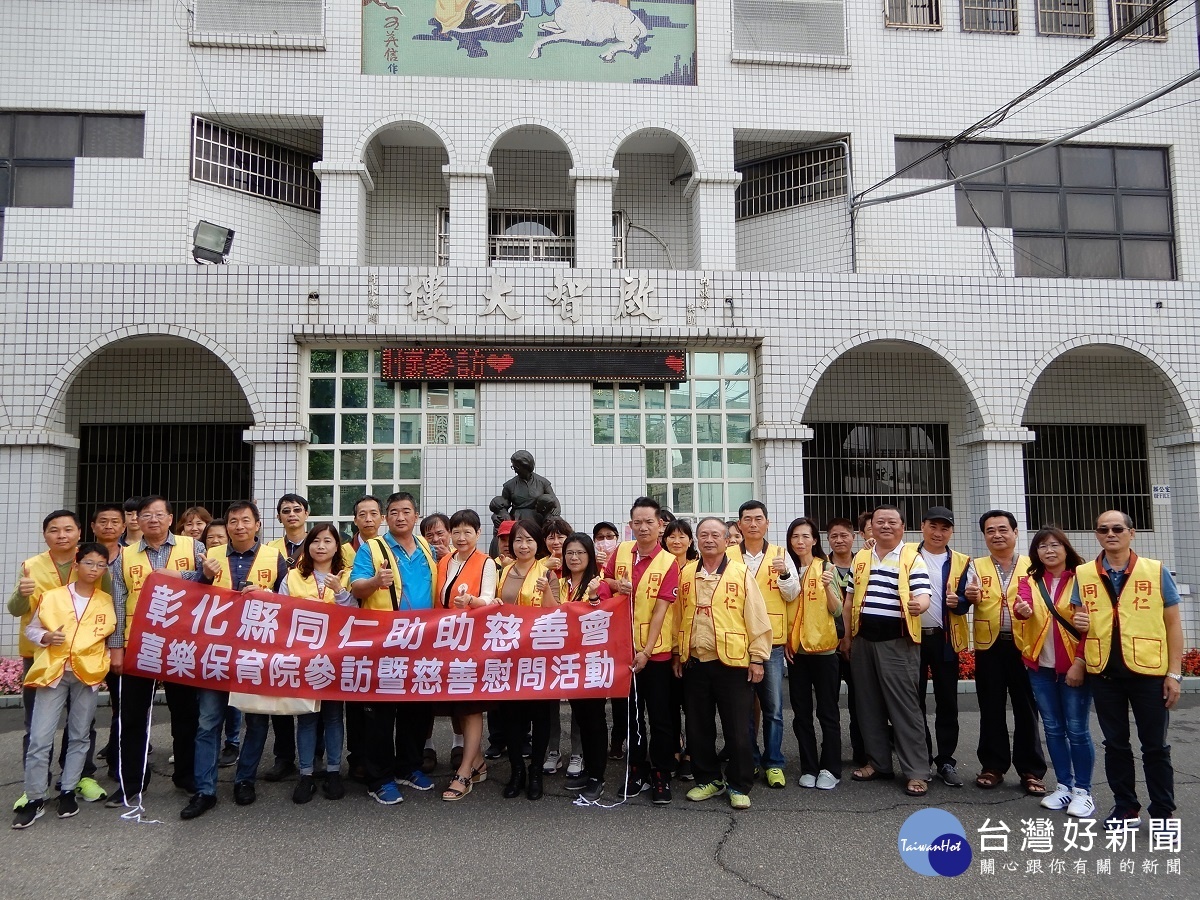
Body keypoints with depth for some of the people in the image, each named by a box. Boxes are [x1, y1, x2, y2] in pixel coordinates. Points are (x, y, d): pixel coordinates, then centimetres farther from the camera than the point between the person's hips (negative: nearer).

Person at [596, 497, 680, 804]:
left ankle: (661, 776, 17)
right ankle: (636, 771, 27)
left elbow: (660, 611, -13)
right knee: (631, 713, 14)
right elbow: (605, 581, 17)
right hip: (624, 648, 4)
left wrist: (646, 651, -17)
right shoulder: (620, 552, 2)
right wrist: (615, 584, -7)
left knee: (660, 716, 5)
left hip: (656, 651, -4)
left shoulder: (668, 563, -10)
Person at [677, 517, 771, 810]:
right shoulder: (685, 574, 7)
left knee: (737, 729, 3)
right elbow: (678, 616, 11)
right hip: (694, 663, 4)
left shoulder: (741, 574, -3)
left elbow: (757, 618, -4)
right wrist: (678, 654, 8)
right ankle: (708, 779, 27)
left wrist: (757, 657, -7)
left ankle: (739, 786, 17)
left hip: (732, 662, -3)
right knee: (698, 727, 11)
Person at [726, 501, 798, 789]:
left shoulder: (780, 554, 6)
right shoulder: (728, 556, 4)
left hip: (772, 642, 0)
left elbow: (792, 595, 3)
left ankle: (773, 763, 15)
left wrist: (785, 575, -14)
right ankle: (748, 762, 20)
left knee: (773, 708, 3)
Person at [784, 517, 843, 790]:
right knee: (801, 712, 8)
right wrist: (784, 641, 0)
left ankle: (830, 769, 12)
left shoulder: (826, 568, -2)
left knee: (827, 711, 3)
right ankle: (808, 768, 17)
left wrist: (828, 587, -23)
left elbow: (836, 612, -6)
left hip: (823, 647, -3)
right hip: (795, 649, 3)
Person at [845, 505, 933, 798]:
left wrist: (918, 605, -36)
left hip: (898, 641, -5)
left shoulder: (912, 558, -2)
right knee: (869, 703, 11)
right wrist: (847, 635, 13)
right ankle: (878, 762, 23)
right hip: (864, 639, 5)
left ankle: (916, 771, 3)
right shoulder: (860, 558, 12)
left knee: (903, 705, -4)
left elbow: (922, 595, -13)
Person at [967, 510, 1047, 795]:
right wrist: (969, 596, -25)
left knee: (1026, 709, 5)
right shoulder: (976, 566, 8)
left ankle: (1031, 771, 14)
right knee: (991, 709, 6)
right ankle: (993, 766, 16)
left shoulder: (1032, 566, 7)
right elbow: (967, 600, -1)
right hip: (989, 646, 1)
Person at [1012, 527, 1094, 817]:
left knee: (1077, 729, -1)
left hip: (1074, 667, -4)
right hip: (1040, 667, 4)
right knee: (1053, 728, 10)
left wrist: (1080, 663, -12)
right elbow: (1020, 606, -12)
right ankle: (1063, 785, 21)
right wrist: (1021, 611, -36)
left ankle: (1083, 790, 11)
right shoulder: (1029, 581, 7)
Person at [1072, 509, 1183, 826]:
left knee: (1155, 746, 7)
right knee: (1115, 743, 12)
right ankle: (1126, 809, 24)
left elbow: (1173, 625, 0)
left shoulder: (1157, 571, -1)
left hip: (1149, 671, -2)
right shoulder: (1083, 574, 4)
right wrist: (1080, 623, -10)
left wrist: (1174, 673, -4)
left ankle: (1163, 814, 19)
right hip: (1104, 672, 2)